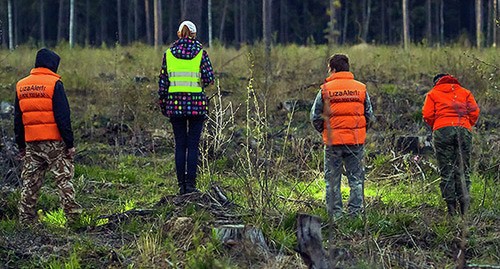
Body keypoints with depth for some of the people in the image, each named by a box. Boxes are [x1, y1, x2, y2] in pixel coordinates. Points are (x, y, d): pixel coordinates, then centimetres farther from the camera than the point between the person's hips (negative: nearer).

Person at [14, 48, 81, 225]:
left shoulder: (21, 86, 10)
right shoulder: (54, 84, -8)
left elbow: (18, 119, 14)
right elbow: (63, 116, -11)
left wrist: (20, 145, 20)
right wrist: (70, 143, -8)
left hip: (31, 142, 5)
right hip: (53, 141, -5)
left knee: (30, 182, 9)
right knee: (63, 178, 1)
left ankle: (26, 219, 9)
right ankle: (72, 215, -3)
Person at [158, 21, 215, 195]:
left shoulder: (169, 53, 4)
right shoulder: (200, 52, -2)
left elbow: (163, 81, 4)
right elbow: (209, 78, -8)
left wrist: (163, 104, 12)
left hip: (175, 102, 2)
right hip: (197, 102, -2)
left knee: (180, 145, 7)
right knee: (193, 145, 2)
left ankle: (181, 185, 6)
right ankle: (191, 184, -2)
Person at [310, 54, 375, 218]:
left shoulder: (326, 89, -4)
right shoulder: (361, 88, 2)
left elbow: (315, 117, -1)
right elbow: (369, 115, 5)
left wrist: (323, 131, 15)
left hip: (333, 141, -1)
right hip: (356, 141, 2)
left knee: (332, 180, 7)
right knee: (356, 178, 9)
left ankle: (335, 214, 5)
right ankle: (355, 212, 6)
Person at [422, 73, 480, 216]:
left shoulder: (433, 93, 17)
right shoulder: (465, 92, 20)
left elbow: (427, 114, 5)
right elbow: (474, 112, 9)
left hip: (442, 130, -1)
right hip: (464, 129, 1)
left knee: (446, 171, 0)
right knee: (463, 168, 3)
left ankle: (451, 207, -7)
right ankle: (464, 200, -15)